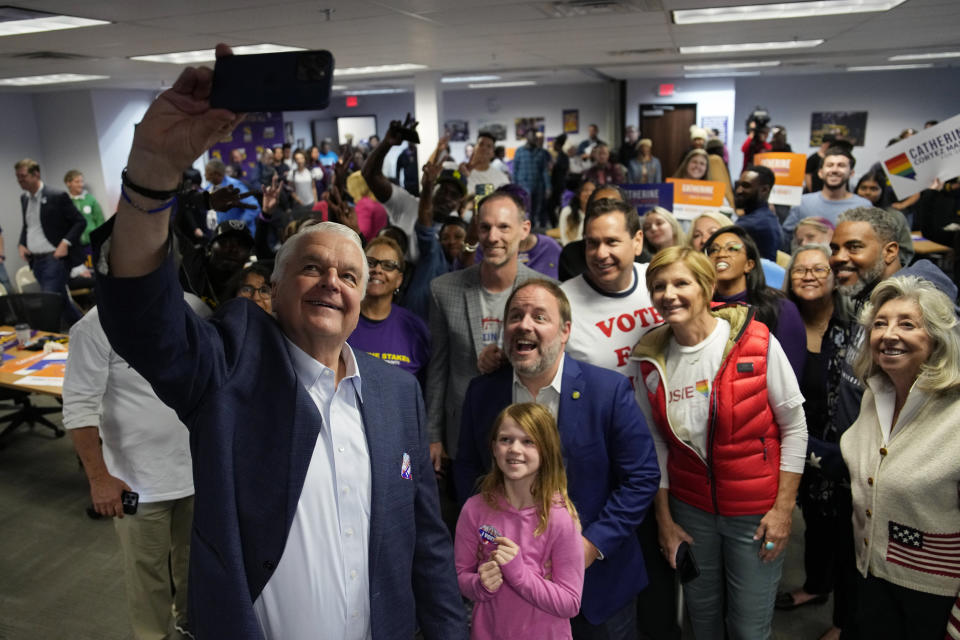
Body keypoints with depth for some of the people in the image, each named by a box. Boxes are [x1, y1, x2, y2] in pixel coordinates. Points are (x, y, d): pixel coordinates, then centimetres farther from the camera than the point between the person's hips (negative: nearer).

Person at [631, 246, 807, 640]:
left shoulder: (757, 342, -15)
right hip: (689, 509, 3)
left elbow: (794, 426, -7)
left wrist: (784, 507, -9)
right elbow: (654, 442, 2)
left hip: (756, 511, -2)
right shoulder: (651, 358, -6)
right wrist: (664, 519, 4)